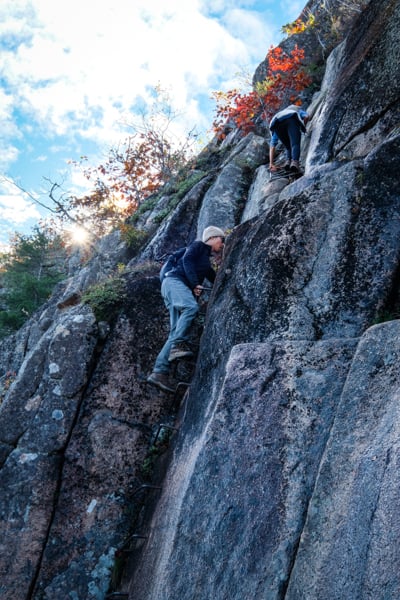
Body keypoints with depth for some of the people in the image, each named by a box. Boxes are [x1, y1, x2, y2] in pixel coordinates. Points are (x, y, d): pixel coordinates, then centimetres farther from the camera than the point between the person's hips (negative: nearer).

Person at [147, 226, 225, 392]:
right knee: (192, 306, -37)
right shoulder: (198, 245, 9)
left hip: (183, 288, 8)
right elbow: (187, 261, -9)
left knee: (176, 332, -8)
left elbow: (216, 280, 37)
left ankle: (159, 372, -16)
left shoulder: (206, 259, 33)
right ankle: (178, 345, -40)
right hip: (174, 281, -8)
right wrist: (194, 283, -17)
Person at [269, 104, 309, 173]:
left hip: (276, 123, 3)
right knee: (295, 144, -9)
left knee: (288, 147, 17)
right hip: (291, 118, -2)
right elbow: (306, 117, 16)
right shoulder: (297, 109, 44)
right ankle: (295, 162, -34)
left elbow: (272, 146, 34)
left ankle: (288, 161, -7)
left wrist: (271, 164, 29)